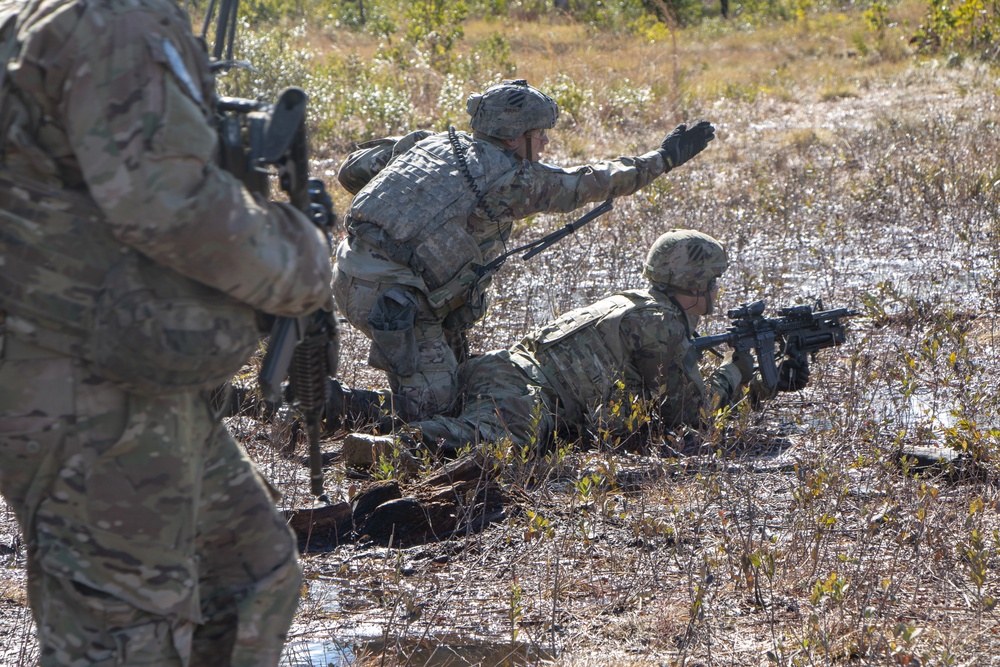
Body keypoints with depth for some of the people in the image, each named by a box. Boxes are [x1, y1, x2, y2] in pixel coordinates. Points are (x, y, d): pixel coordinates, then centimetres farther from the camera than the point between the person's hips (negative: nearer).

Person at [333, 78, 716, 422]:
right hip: (387, 294, -9)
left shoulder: (433, 142, 15)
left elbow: (352, 172, 20)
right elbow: (593, 182, 6)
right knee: (431, 406, -4)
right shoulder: (516, 177, -4)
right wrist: (665, 158, 16)